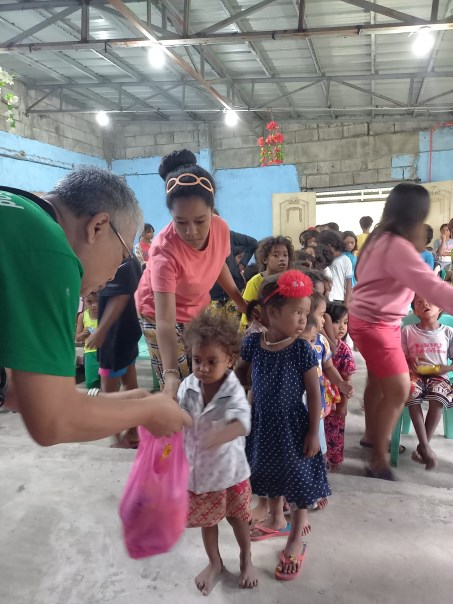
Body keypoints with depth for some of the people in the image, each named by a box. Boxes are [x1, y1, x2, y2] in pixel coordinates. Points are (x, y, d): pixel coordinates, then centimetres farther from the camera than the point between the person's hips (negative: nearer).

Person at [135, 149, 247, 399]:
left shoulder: (220, 228, -22)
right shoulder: (165, 250, -38)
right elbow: (165, 321, -43)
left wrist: (239, 301, 8)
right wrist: (171, 374, -52)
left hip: (197, 307, 5)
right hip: (159, 312, -5)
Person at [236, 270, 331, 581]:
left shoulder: (302, 349, -20)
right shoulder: (253, 342, -13)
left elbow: (314, 393, -13)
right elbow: (240, 372, 6)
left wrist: (313, 433, -11)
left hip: (293, 426, -3)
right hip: (263, 424, 4)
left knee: (299, 480, 11)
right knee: (271, 474, 25)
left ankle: (297, 539, 32)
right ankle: (277, 520, 51)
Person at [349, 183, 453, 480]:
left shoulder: (381, 239, 7)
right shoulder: (397, 247, -24)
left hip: (373, 321, 10)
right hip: (375, 325, -10)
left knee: (379, 383, 20)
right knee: (399, 391, -6)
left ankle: (373, 437, 36)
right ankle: (380, 460, 4)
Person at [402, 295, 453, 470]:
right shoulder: (408, 331, 5)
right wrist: (409, 362, -15)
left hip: (438, 376, 0)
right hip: (416, 373, 0)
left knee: (437, 399, -31)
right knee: (412, 392, -33)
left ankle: (422, 446, -17)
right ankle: (425, 447, -28)